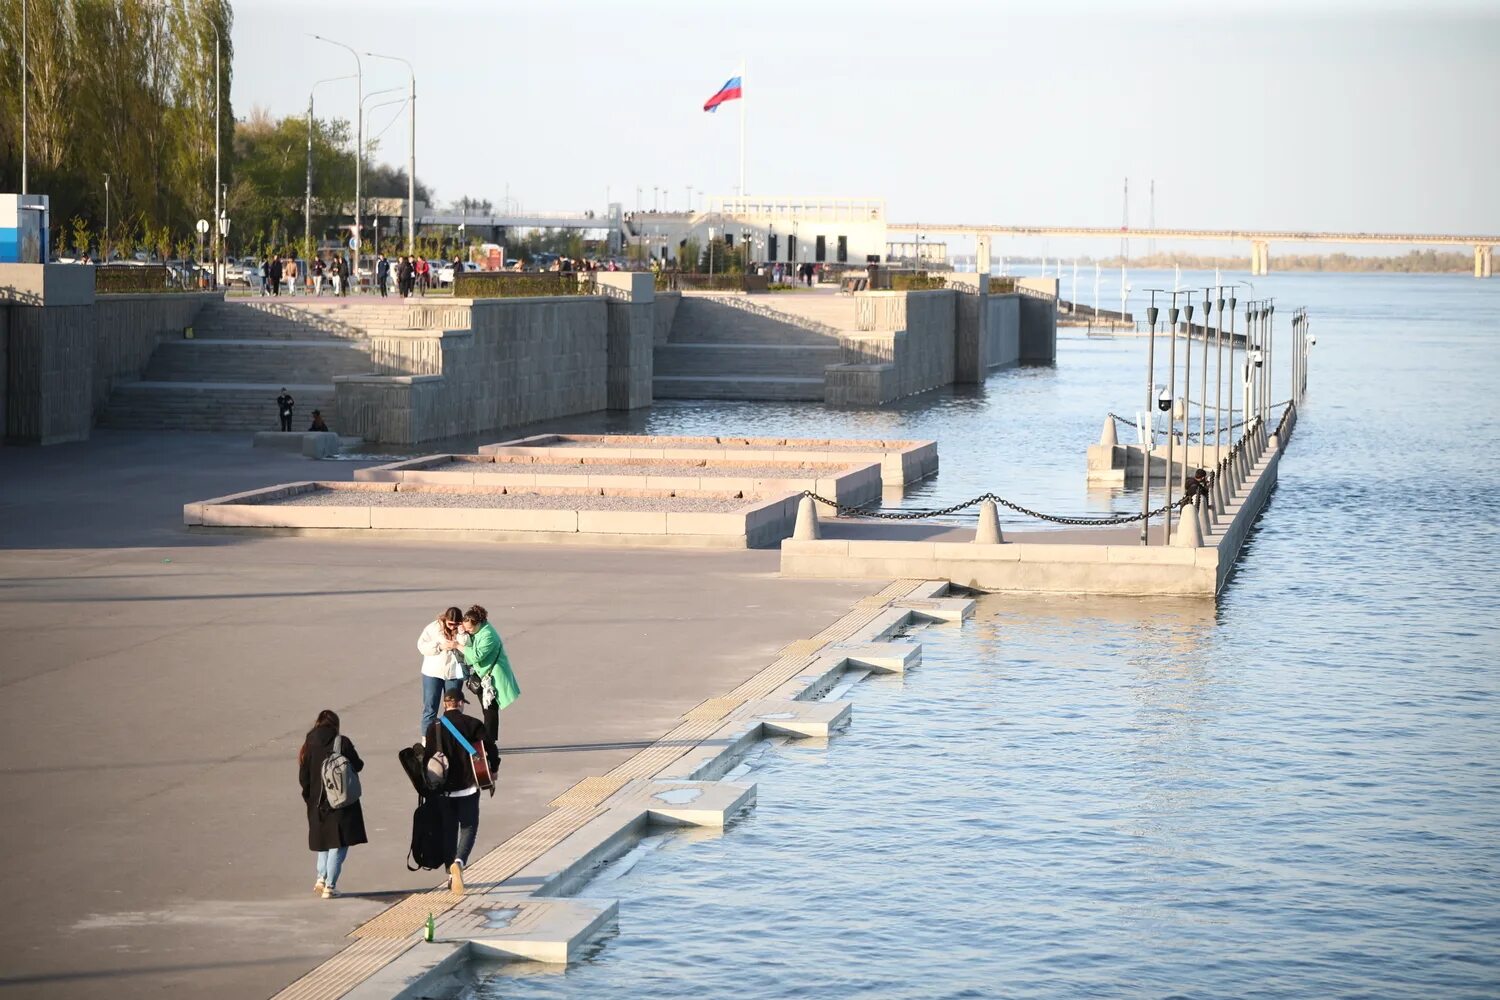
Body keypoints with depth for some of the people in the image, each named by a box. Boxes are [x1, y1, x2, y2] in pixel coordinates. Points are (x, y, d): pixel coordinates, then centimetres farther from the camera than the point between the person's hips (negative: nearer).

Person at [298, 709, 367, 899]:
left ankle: (321, 877, 7)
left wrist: (309, 797, 14)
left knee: (324, 841, 21)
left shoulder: (309, 745, -1)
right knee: (339, 844, 2)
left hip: (318, 803, 4)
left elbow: (303, 777, 0)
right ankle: (330, 885, -2)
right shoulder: (342, 742, -10)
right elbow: (357, 765, -6)